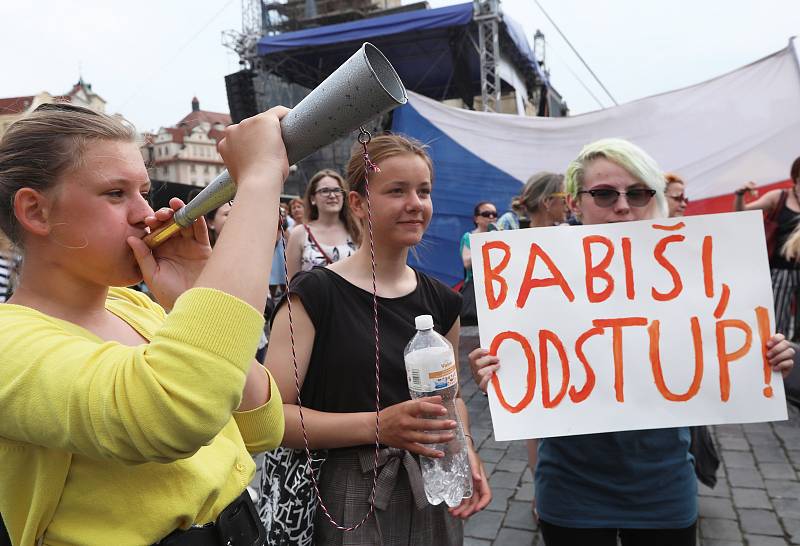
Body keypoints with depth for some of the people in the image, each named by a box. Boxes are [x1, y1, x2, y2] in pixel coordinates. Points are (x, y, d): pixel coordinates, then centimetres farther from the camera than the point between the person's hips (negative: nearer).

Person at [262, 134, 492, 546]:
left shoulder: (442, 302, 2)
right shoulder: (314, 294, -14)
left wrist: (464, 448, -4)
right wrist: (377, 426, -27)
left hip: (430, 497, 6)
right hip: (346, 500, -5)